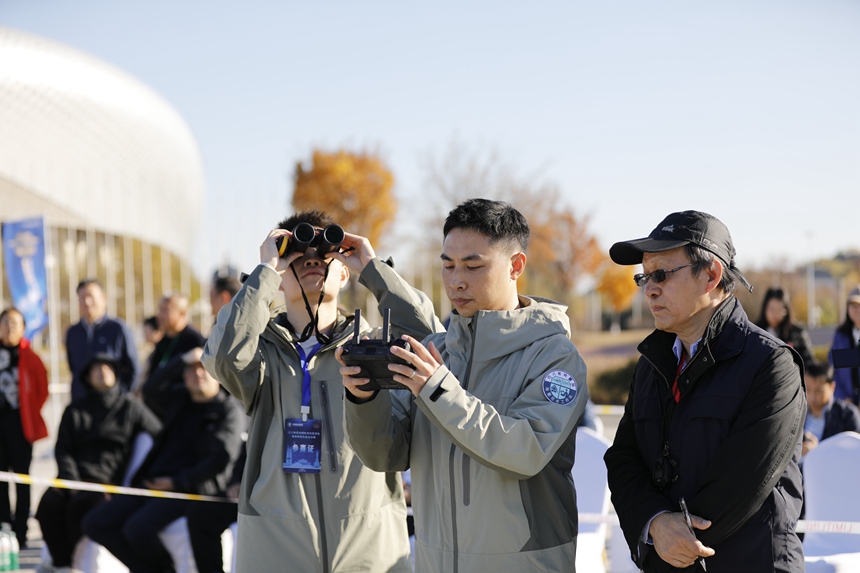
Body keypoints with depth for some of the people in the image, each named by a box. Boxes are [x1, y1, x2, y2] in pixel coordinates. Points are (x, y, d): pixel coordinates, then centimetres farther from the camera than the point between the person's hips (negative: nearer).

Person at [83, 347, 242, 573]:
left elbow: (221, 459, -10)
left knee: (137, 528, -31)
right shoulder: (178, 400, 20)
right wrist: (181, 360, 8)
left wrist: (177, 482, -13)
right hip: (151, 485, 7)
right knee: (95, 523, -8)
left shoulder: (229, 412, 1)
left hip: (189, 491, -7)